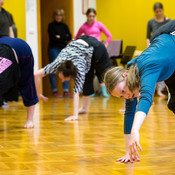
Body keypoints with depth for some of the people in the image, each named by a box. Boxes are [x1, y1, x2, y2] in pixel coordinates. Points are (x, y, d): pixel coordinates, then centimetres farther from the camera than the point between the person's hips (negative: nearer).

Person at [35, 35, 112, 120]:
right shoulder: (57, 64, -30)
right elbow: (37, 74, -29)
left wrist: (75, 115, -46)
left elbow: (76, 93, -43)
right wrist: (38, 94, -25)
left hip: (94, 47, -5)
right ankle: (84, 108, 12)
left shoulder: (79, 69, -41)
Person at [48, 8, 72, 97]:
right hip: (54, 49, -4)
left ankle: (66, 91, 1)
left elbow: (69, 37, 4)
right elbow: (53, 37, -11)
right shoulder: (51, 25, 2)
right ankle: (55, 91, 0)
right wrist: (64, 39, -5)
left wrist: (60, 37, -8)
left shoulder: (64, 26, 15)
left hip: (63, 49, 4)